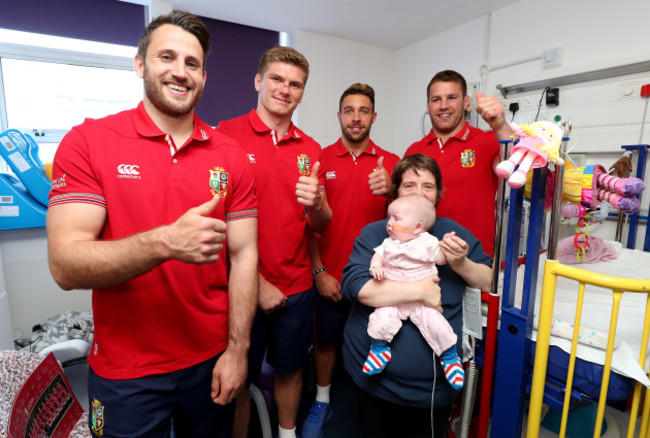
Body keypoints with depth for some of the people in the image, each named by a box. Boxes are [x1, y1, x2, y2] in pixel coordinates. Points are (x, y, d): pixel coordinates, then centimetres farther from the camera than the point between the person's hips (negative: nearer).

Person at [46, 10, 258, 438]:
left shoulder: (231, 157, -3)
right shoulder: (87, 142, -8)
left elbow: (243, 256, -5)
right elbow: (65, 266, -16)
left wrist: (237, 351, -8)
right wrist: (166, 242, -33)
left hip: (211, 361, 2)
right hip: (125, 371, -1)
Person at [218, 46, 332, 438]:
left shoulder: (310, 149, 4)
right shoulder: (227, 134, -8)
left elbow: (321, 226, 4)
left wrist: (316, 204, -19)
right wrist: (257, 283, -12)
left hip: (297, 288, 4)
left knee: (291, 370, 20)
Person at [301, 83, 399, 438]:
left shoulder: (390, 163, 1)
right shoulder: (321, 160, -2)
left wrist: (390, 191, -24)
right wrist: (319, 272, -7)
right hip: (329, 276, 0)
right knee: (325, 340, 15)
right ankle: (322, 402, 40)